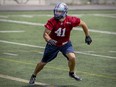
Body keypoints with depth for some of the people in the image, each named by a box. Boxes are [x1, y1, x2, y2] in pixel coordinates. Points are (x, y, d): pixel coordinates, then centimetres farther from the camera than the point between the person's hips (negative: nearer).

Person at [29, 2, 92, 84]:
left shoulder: (71, 20, -23)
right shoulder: (52, 21, -27)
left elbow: (83, 24, -7)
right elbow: (45, 34, -29)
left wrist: (87, 36, -2)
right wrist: (49, 40, -50)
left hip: (65, 43, 0)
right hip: (53, 44, 0)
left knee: (72, 57, -24)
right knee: (43, 62, 8)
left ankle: (72, 73, 7)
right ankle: (34, 76, 34)